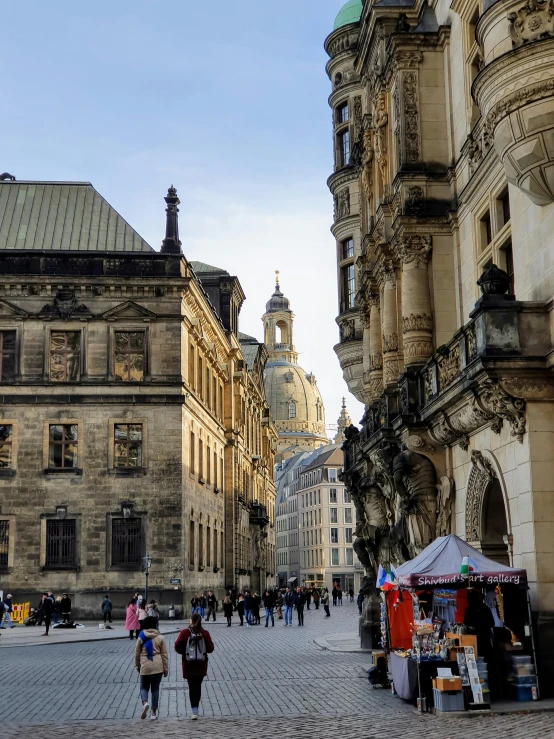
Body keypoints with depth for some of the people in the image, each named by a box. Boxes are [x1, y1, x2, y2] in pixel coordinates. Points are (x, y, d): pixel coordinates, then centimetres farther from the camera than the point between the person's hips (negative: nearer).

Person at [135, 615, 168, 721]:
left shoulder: (141, 637, -2)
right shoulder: (160, 638, -2)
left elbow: (137, 653, 5)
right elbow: (164, 655, 0)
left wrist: (137, 666, 19)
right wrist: (166, 669, 7)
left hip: (145, 667, -1)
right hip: (158, 667, 1)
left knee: (144, 687, 11)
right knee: (155, 689, 11)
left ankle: (145, 703, -19)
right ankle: (154, 712, 12)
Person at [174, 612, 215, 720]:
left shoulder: (185, 633, -9)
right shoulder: (205, 633, -6)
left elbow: (177, 647, -11)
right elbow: (210, 648, -6)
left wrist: (184, 652, 8)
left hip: (188, 665, -1)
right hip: (201, 665, 2)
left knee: (192, 686, 3)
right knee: (198, 686, 14)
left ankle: (194, 711, -8)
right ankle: (196, 709, 19)